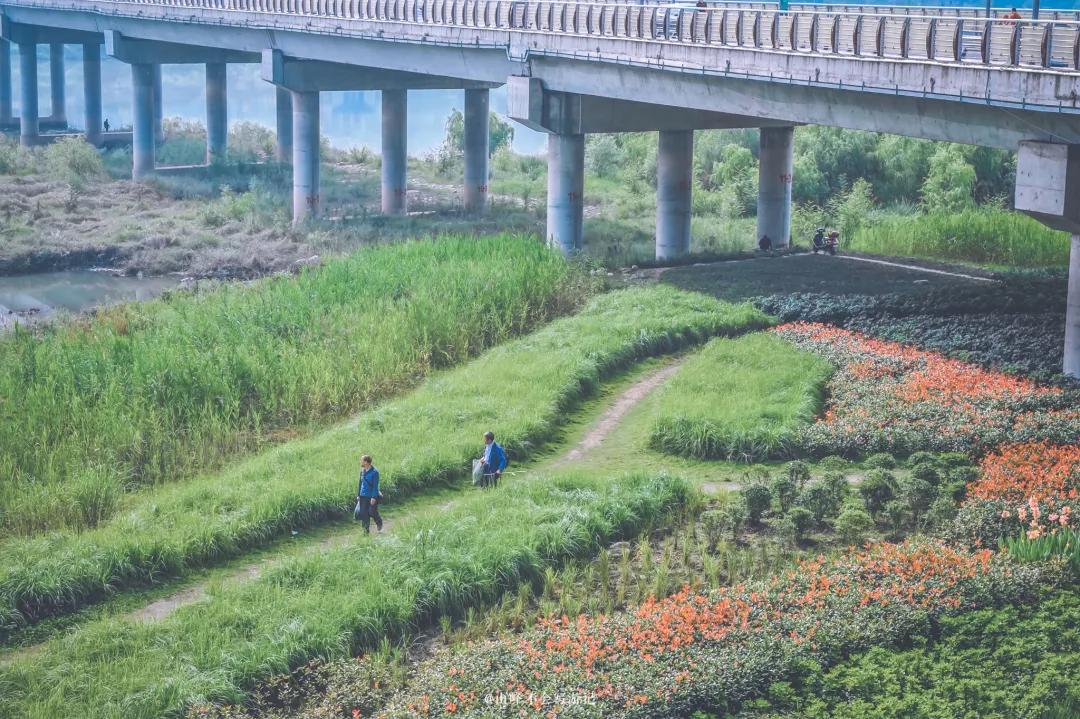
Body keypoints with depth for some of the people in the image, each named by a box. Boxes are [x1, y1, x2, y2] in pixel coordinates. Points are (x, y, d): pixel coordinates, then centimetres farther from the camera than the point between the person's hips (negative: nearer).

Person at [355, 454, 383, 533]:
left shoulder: (374, 472, -14)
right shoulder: (362, 471, 6)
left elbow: (375, 486, -15)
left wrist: (374, 497, -19)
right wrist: (358, 495, 13)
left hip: (372, 497, -6)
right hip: (363, 496, 6)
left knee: (373, 512, 1)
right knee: (364, 513, 1)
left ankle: (379, 523, 30)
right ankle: (366, 530, 9)